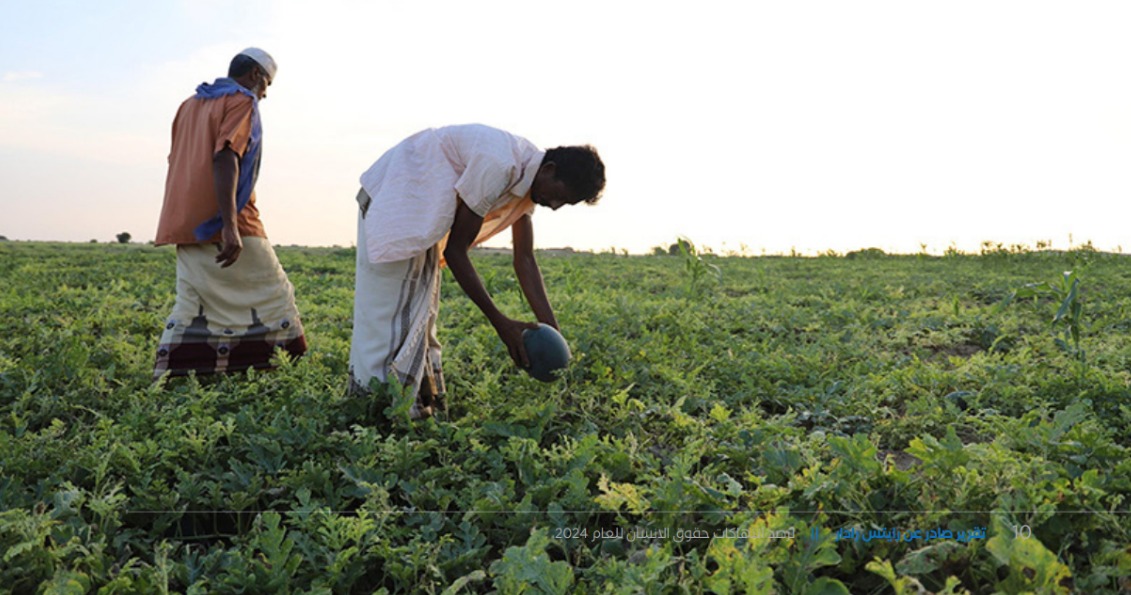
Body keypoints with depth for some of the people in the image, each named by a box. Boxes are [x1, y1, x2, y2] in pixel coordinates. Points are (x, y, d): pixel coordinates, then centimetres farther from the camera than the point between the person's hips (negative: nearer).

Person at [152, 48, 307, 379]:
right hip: (223, 225, -8)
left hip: (187, 226, 8)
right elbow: (225, 159, -19)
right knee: (274, 296, 2)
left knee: (190, 307, 7)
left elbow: (178, 163, 20)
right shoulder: (241, 101, -4)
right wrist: (230, 226, -28)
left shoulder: (190, 105, 21)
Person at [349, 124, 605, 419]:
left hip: (421, 213, 10)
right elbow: (454, 251, -26)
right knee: (385, 315, -9)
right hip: (393, 198, -10)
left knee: (420, 317, 12)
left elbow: (525, 259, 0)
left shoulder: (528, 177, -3)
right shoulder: (498, 166, -31)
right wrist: (500, 323, -24)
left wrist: (552, 330, -6)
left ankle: (421, 403, 20)